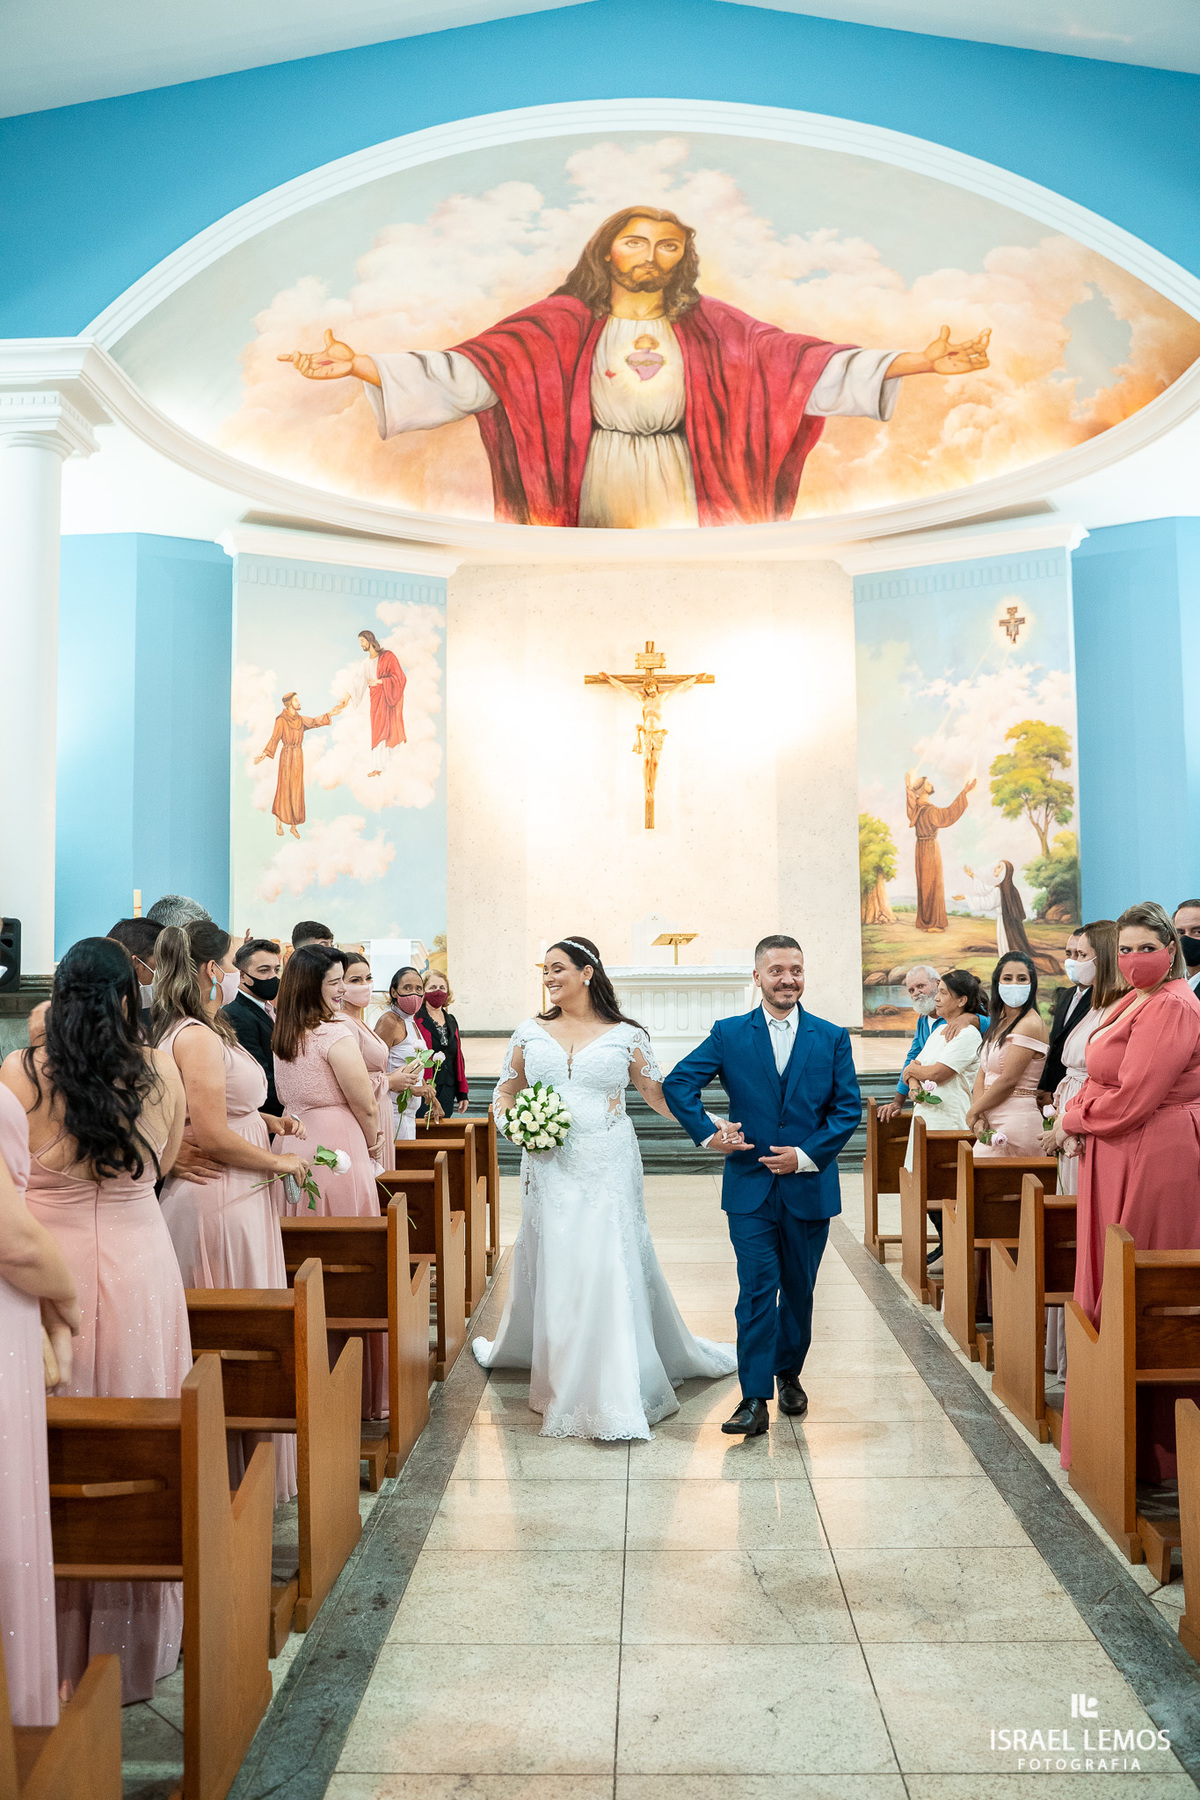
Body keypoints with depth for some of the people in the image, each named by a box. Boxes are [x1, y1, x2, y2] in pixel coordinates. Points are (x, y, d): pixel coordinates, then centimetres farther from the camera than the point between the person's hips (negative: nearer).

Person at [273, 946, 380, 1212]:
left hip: (292, 1144, 8)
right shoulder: (335, 1034, -16)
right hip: (336, 1144, -8)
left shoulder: (282, 1034, 6)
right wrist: (372, 1143, 5)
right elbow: (365, 1106, -12)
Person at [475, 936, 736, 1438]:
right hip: (550, 1168, 3)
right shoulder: (530, 1033, 7)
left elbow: (659, 1094, 3)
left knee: (611, 1265, -6)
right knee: (550, 1266, 7)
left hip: (608, 1170, -2)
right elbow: (506, 1090, 14)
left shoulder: (626, 1036, 1)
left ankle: (616, 1392, 3)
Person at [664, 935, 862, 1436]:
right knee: (756, 1290, -5)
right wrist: (707, 1134, -13)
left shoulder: (832, 1038, 3)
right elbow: (677, 1083, -2)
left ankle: (789, 1375, 35)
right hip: (750, 1187, -2)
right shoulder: (728, 1034, 0)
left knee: (799, 1288, 15)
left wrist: (807, 1154, -11)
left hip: (808, 1185, 2)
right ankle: (755, 1399, 0)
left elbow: (849, 1107, 0)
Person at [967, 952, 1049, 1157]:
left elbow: (1008, 1081, -15)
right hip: (994, 1124, 8)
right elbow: (982, 1075, 10)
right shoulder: (999, 1022, 15)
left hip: (1015, 1122, -8)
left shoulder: (1030, 1024, -12)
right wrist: (979, 1117, -6)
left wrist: (973, 1112, -4)